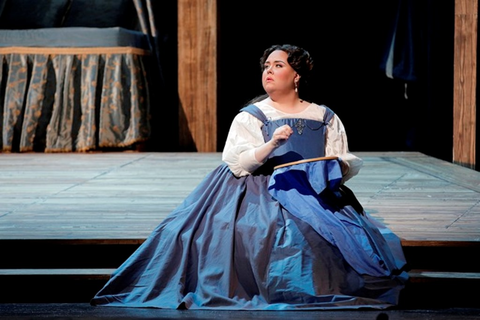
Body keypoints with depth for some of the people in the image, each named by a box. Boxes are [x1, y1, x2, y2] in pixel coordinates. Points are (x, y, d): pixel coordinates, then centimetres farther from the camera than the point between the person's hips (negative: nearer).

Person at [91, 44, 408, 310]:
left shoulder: (326, 118, 16)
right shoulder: (250, 117, 9)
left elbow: (348, 163, 14)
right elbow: (237, 162, -5)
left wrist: (340, 166, -10)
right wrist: (270, 146, -21)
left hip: (318, 194, 3)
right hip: (266, 194, -3)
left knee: (360, 239, -22)